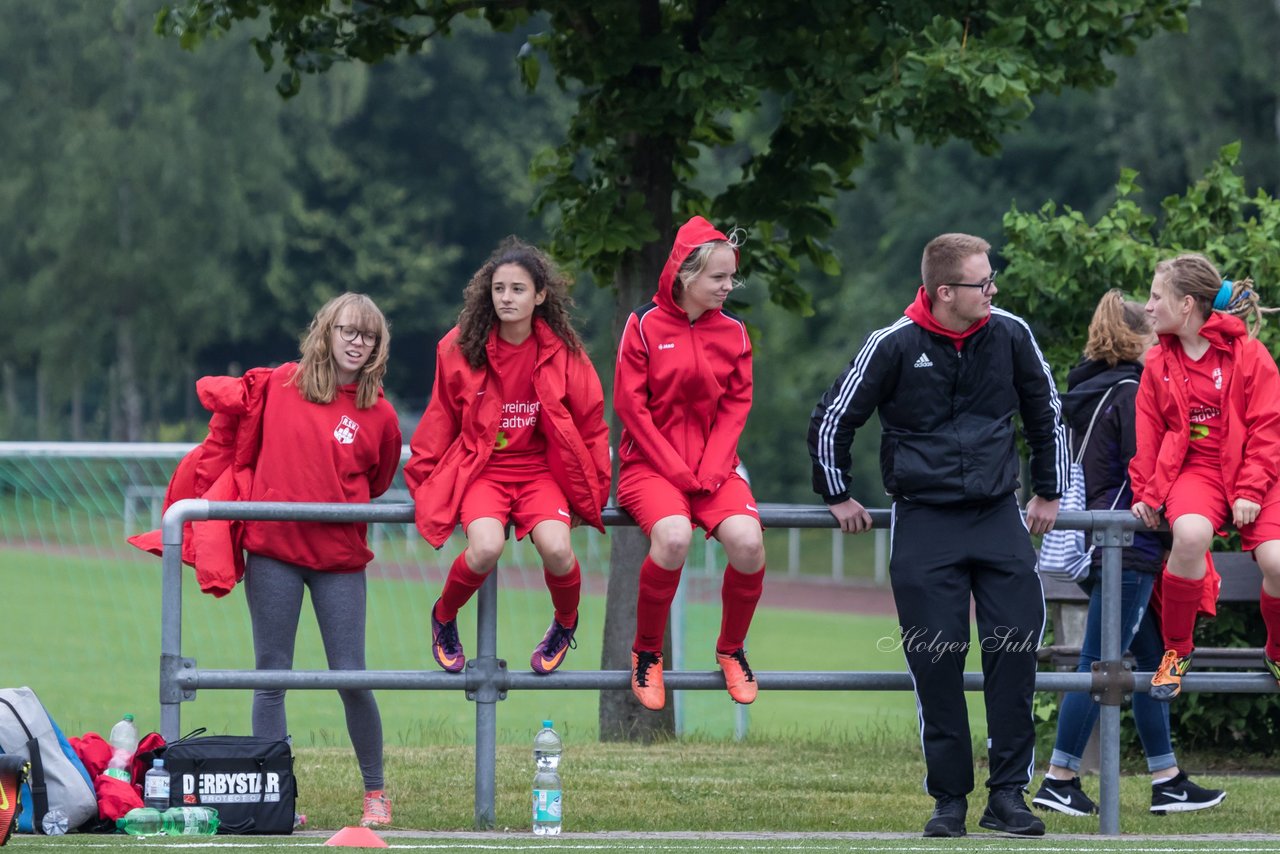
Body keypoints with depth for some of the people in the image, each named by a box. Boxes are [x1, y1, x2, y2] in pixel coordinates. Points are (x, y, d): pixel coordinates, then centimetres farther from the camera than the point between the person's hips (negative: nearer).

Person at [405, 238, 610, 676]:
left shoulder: (563, 352, -2)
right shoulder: (461, 348, -3)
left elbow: (590, 423, 7)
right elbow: (440, 422, 8)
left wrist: (590, 491, 7)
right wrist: (424, 484, 9)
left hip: (541, 470, 1)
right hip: (480, 470, -1)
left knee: (556, 548, -27)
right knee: (486, 547, -30)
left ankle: (566, 624, 9)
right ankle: (443, 619, 4)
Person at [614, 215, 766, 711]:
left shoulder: (732, 331, 6)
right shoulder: (645, 325, -4)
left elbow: (736, 406, 4)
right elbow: (630, 404, -6)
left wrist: (712, 468, -11)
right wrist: (674, 468, -13)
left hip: (713, 466, 3)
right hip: (650, 465, -3)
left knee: (747, 541, -26)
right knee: (673, 536, -34)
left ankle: (731, 649, 1)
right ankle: (646, 653, -10)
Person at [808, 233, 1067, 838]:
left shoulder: (1009, 336, 1)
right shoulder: (894, 346, -7)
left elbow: (1047, 413, 17)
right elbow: (831, 420, 3)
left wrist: (1048, 492, 19)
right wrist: (837, 497, 8)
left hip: (998, 515, 2)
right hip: (923, 521, -2)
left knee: (1016, 646, -9)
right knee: (936, 662, -5)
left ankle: (1008, 793, -3)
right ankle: (949, 798, 4)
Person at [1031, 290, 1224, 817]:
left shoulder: (1087, 390, 15)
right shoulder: (1128, 391, -12)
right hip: (1125, 546, -10)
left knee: (1151, 657, 12)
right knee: (1099, 664, -7)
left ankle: (1167, 782, 14)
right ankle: (1059, 781, -5)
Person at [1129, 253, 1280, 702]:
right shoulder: (1159, 363, 7)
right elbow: (1148, 433, 12)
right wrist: (1146, 493, 3)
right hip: (1193, 470, 1)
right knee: (1190, 533, -34)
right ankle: (1176, 648, -13)